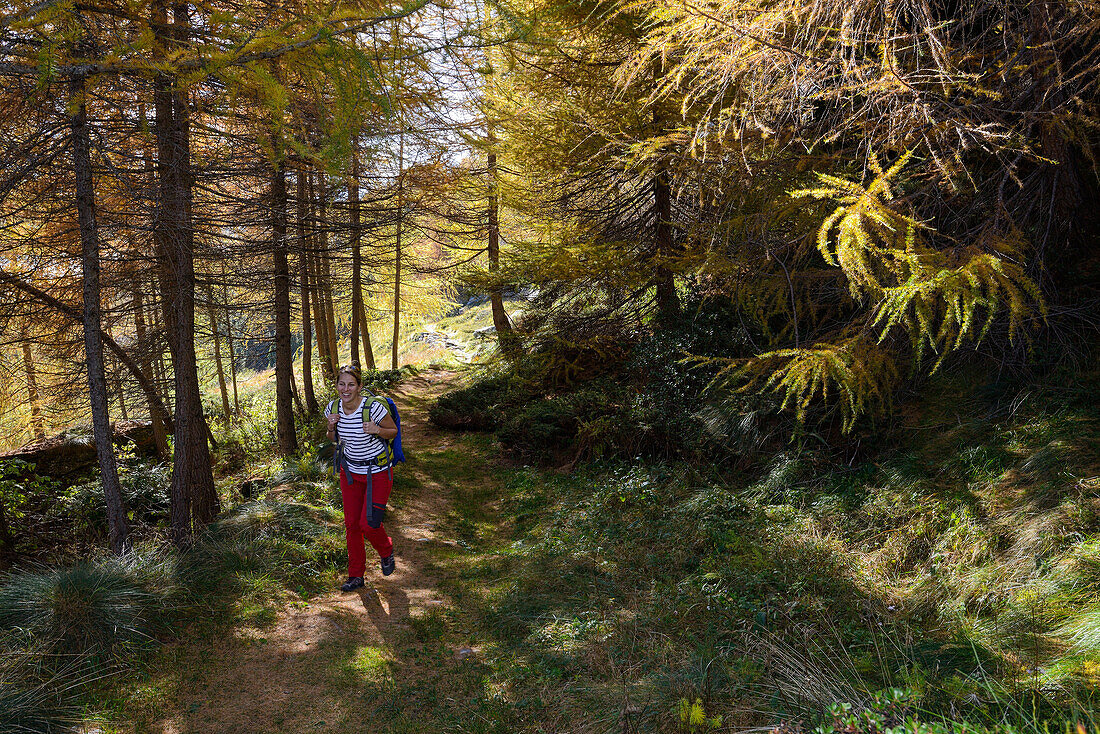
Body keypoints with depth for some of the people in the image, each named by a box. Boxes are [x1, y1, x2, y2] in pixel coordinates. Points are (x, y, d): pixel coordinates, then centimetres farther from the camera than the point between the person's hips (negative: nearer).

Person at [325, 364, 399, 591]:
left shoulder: (374, 407, -22)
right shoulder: (334, 409, -7)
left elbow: (393, 431, -7)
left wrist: (376, 430, -28)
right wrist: (331, 427, -12)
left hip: (378, 472, -4)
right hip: (350, 471, 5)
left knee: (369, 524, -7)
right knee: (352, 524, 7)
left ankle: (386, 551, 27)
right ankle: (356, 576, 23)